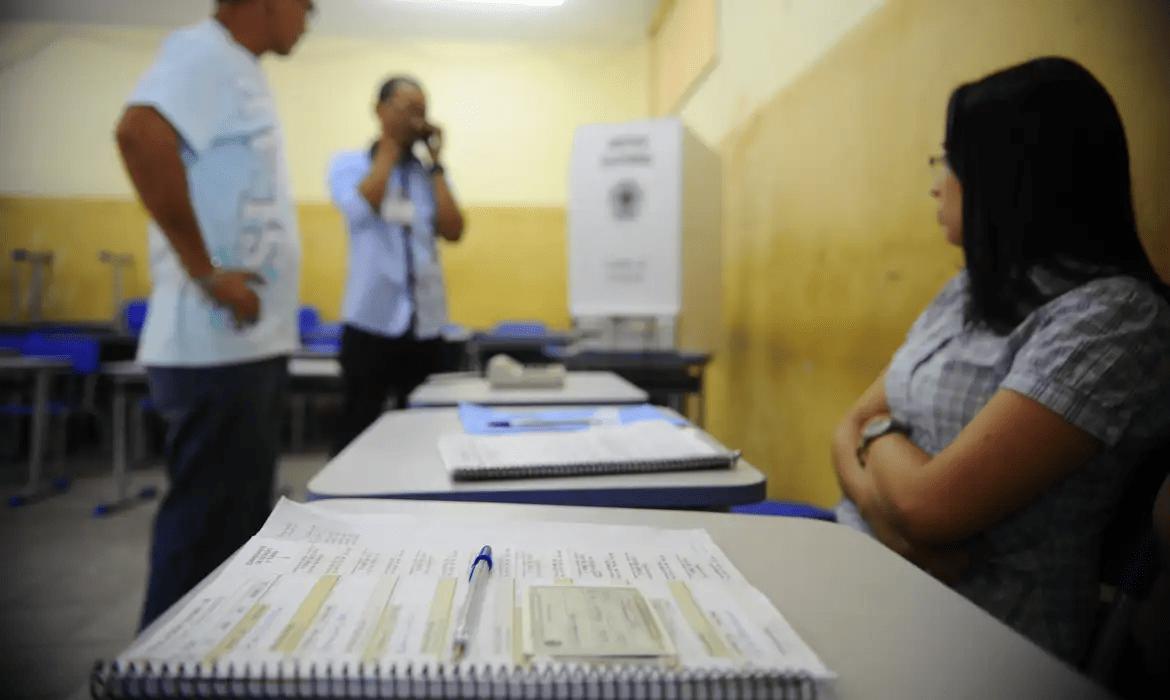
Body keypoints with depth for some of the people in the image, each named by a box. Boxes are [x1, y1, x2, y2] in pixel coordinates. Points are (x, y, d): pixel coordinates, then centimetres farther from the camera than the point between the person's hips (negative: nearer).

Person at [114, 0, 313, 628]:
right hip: (217, 347, -9)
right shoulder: (203, 52, -10)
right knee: (207, 531, 0)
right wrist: (205, 271, -24)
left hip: (248, 344, 9)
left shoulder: (237, 69, 18)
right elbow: (140, 133, -29)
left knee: (240, 527, 17)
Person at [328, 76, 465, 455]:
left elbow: (453, 231, -3)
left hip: (425, 324, 4)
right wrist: (390, 147, -5)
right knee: (357, 430, 4)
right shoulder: (348, 164, 3)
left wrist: (436, 162, 0)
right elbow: (363, 208, -18)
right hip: (371, 322, -3)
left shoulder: (429, 173, 10)